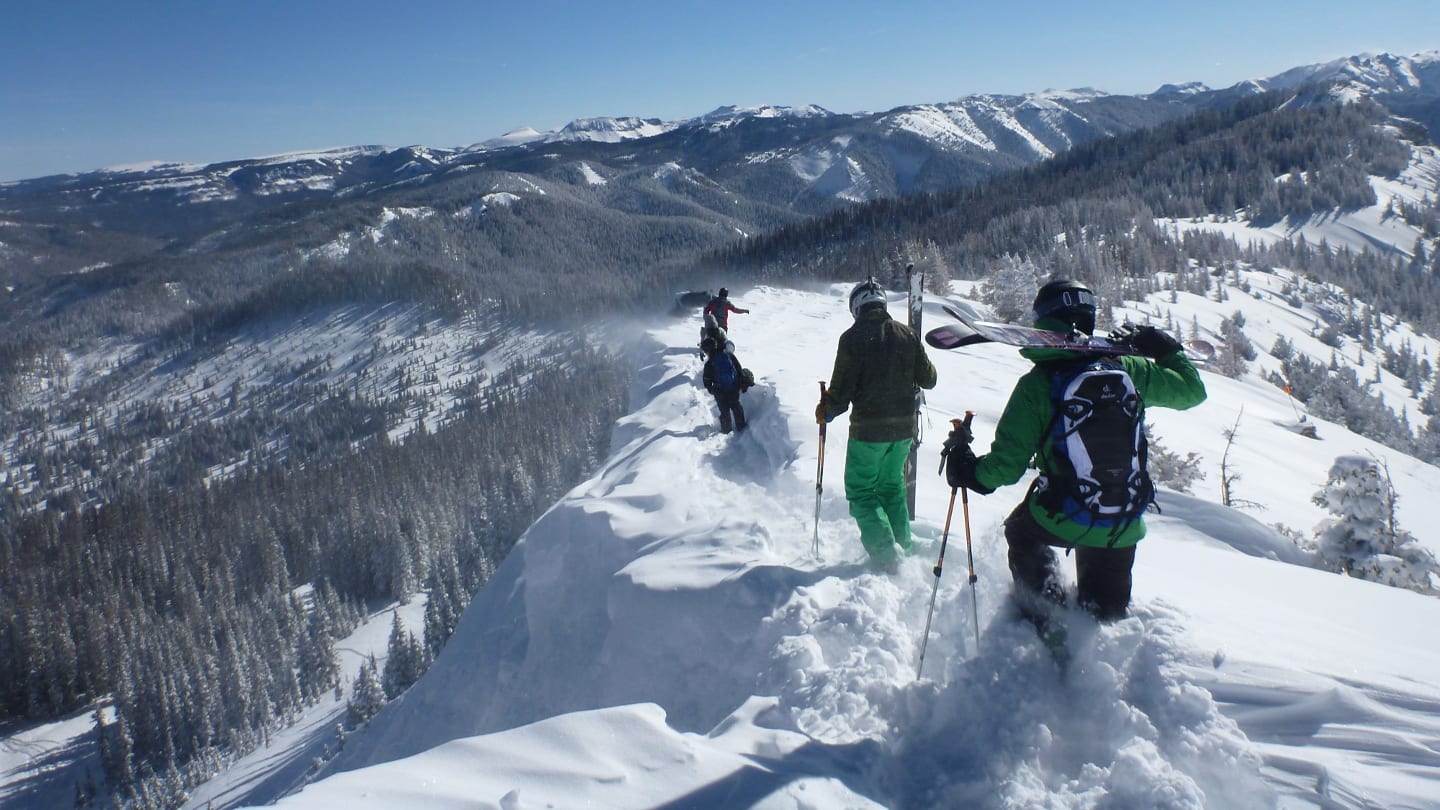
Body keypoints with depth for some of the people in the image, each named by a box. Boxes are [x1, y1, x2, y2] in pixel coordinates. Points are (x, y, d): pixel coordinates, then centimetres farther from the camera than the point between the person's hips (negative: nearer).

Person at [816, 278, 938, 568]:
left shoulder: (853, 337, -12)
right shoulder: (907, 334, 1)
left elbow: (841, 390, -14)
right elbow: (928, 379, 5)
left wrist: (825, 410, 5)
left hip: (868, 430, -5)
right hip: (904, 428, 5)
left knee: (861, 491, 8)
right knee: (892, 487, 22)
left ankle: (885, 552, -4)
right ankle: (902, 546, 25)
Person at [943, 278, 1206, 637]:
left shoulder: (1036, 384, -15)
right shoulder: (1127, 369, -6)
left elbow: (1006, 465, -13)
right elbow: (1192, 390, 12)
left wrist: (966, 469, 6)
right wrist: (1165, 348, 27)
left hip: (1061, 520, -3)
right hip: (1124, 528, 3)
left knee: (1020, 530, 31)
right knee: (1104, 608, 27)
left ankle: (1043, 617, 24)